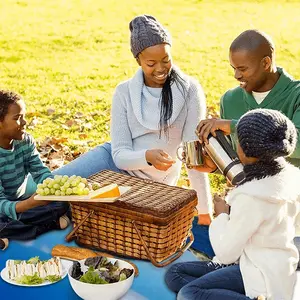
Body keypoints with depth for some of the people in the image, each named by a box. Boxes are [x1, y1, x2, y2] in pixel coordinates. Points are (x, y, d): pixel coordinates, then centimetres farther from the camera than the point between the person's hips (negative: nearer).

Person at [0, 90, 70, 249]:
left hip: (21, 202, 6)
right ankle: (50, 225, -20)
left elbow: (40, 172, -8)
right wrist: (30, 203, -46)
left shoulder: (26, 141, -5)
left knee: (62, 203, -14)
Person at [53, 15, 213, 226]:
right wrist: (148, 156, -36)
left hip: (151, 183, -2)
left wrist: (205, 211, -20)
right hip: (118, 163, 2)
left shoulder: (190, 90, -17)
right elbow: (120, 154, -13)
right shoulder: (125, 92, -10)